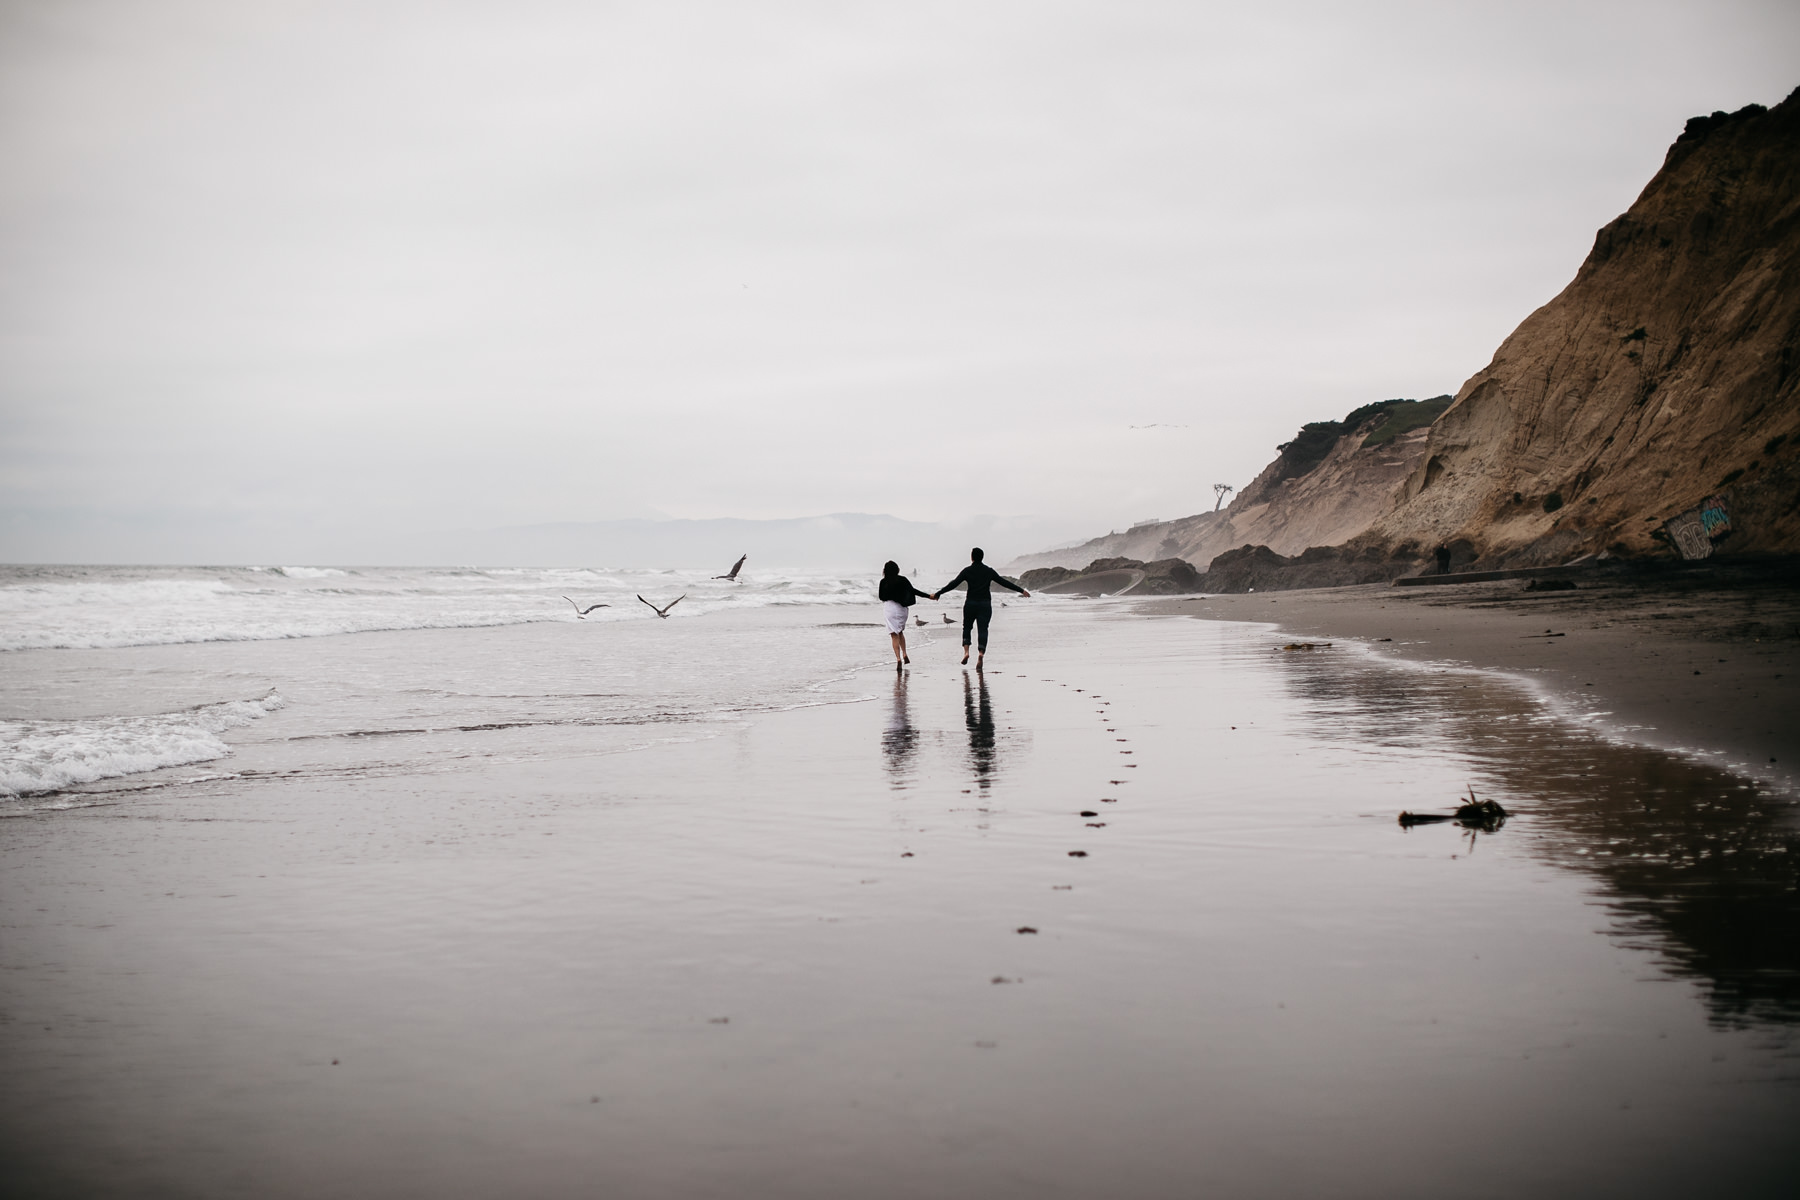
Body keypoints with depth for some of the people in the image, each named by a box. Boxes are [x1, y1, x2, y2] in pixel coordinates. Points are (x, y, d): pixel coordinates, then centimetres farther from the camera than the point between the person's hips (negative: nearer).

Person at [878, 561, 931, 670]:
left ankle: (898, 658, -15)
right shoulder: (903, 580, 1)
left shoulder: (884, 582, -5)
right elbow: (913, 591, -2)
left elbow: (881, 597, 1)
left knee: (894, 635, -2)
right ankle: (904, 655, 14)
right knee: (900, 632, 23)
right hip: (902, 608, 3)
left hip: (890, 608, -3)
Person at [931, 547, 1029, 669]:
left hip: (970, 604, -1)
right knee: (983, 630, -1)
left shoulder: (967, 571, -1)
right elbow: (1004, 582, 5)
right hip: (985, 605, 1)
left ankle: (966, 651, -3)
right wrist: (1021, 590, 12)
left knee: (967, 627, 17)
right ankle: (980, 654, -22)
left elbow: (953, 584, -4)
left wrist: (937, 594, 2)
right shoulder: (989, 571, 4)